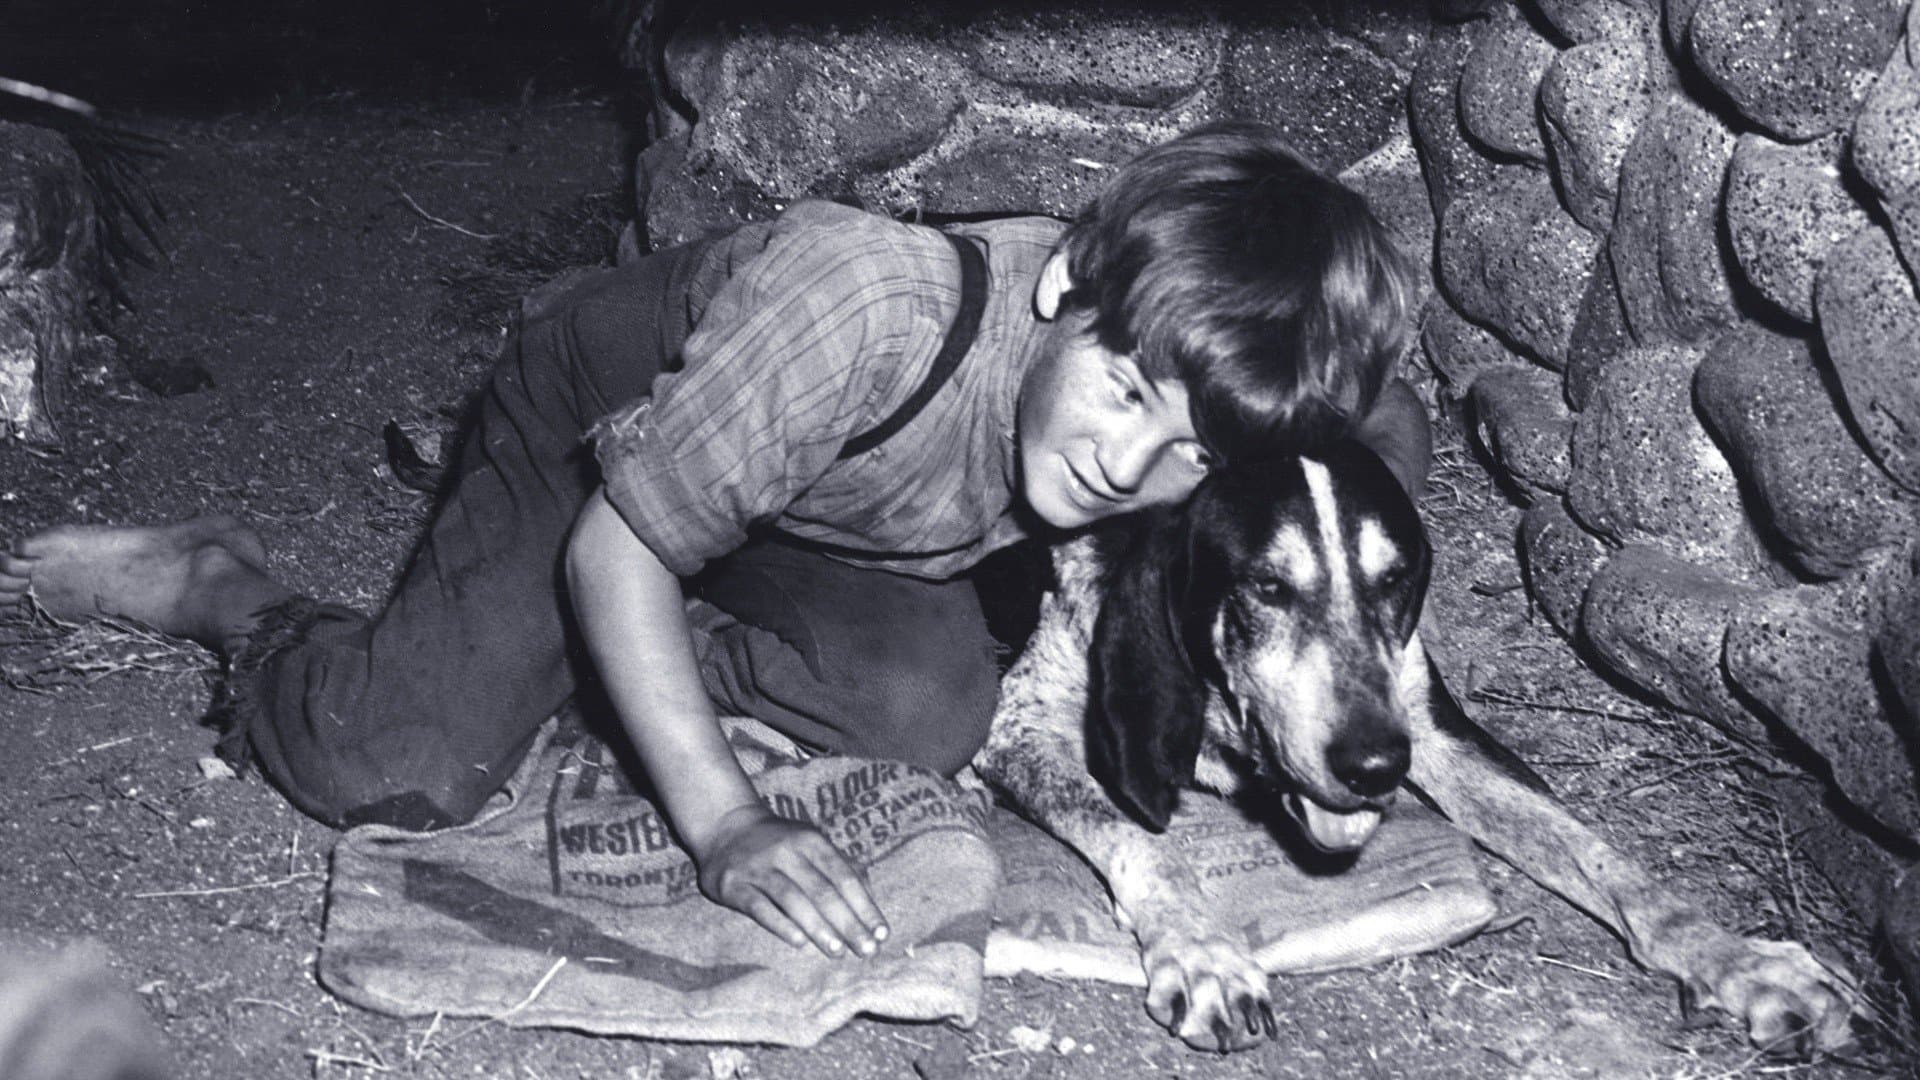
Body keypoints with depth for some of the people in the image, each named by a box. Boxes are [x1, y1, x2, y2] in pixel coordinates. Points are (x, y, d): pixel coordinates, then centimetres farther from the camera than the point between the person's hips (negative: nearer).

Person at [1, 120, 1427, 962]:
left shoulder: (1206, 372, -27)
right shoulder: (867, 310, -44)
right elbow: (616, 546, -32)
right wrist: (724, 826, -34)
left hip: (814, 516, 6)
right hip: (601, 422, -5)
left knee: (934, 717, -17)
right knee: (394, 771, -19)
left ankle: (612, 661, 9)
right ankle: (220, 586, 14)